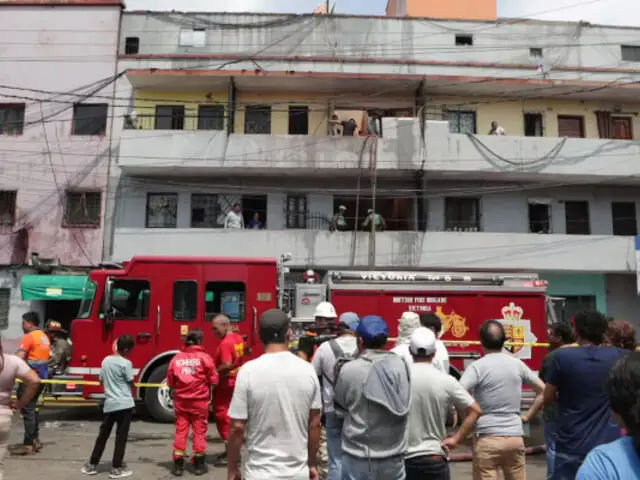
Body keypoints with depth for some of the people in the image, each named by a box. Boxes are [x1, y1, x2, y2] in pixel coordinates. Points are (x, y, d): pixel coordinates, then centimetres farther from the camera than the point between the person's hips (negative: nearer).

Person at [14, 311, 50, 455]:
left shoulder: (28, 337, -13)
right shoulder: (44, 337, 15)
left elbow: (19, 358, -22)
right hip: (42, 377, 9)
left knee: (27, 409, -5)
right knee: (32, 408, 18)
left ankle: (28, 444, -2)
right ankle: (35, 440, 23)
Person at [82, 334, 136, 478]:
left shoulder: (105, 360, 6)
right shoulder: (125, 363, -13)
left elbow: (101, 381, 14)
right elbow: (131, 383, -6)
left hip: (109, 404, 6)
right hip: (124, 404, -6)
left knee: (103, 435, 16)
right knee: (121, 436, 3)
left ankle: (92, 465, 23)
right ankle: (117, 468, 8)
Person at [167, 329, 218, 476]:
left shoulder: (176, 357, 1)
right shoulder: (204, 357, -9)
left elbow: (170, 383, 6)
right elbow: (213, 380, -7)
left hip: (180, 401, 3)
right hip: (199, 400, -3)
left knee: (180, 431, 10)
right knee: (199, 431, 8)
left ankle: (178, 465, 14)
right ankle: (199, 464, 15)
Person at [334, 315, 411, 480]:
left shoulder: (349, 370, -15)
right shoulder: (400, 365, -9)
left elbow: (340, 406, 2)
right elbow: (404, 406, 3)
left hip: (358, 457, -2)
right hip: (393, 456, 2)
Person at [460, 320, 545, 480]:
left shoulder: (477, 367, -10)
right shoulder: (517, 364, 5)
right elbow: (543, 390, 13)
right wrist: (527, 416, 15)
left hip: (487, 439, -4)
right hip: (515, 437, 5)